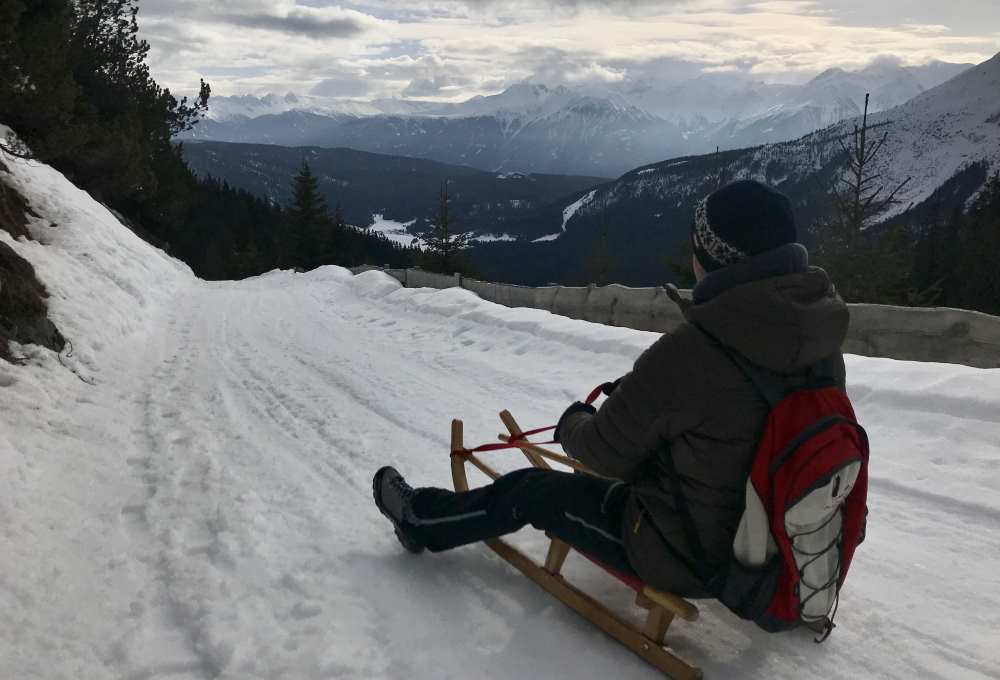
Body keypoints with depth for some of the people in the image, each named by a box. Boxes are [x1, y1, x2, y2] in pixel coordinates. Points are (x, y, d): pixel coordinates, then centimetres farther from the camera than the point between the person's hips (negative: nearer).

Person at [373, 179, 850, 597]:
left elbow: (606, 451, -16)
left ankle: (423, 520, 36)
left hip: (688, 557, -6)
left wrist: (574, 421, 7)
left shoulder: (690, 353, -30)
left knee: (533, 490, 13)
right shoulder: (826, 346, -7)